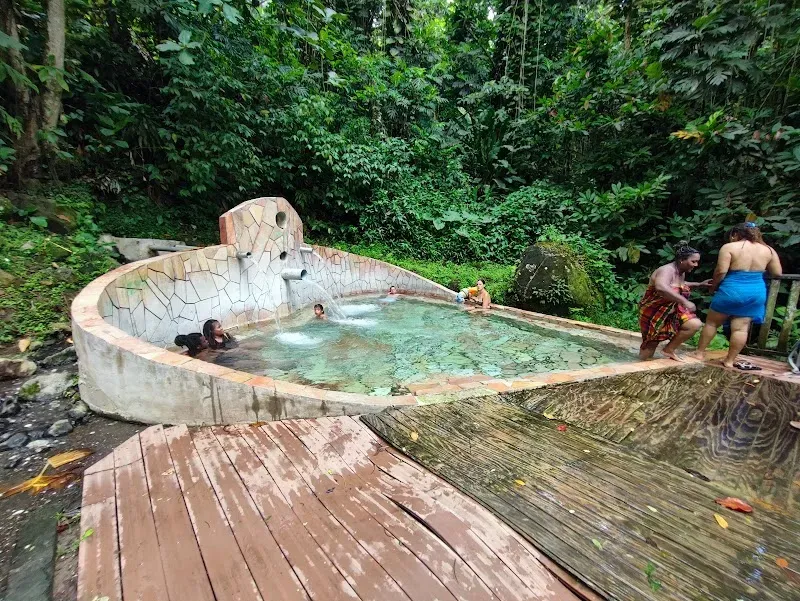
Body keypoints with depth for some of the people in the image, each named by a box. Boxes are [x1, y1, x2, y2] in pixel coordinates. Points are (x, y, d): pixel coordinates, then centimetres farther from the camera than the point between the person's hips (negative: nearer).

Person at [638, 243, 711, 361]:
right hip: (653, 313, -8)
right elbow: (661, 287, -50)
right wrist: (684, 301, -48)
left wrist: (699, 284, 19)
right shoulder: (667, 270, -25)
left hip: (672, 312, 8)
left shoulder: (682, 273, 4)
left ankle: (669, 350, 6)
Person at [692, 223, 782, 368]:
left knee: (712, 322, 10)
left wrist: (714, 285, 0)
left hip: (731, 290, -4)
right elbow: (777, 273, 12)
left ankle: (700, 353, 15)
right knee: (741, 328, 6)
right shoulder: (768, 250, 7)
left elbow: (721, 271, -15)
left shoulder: (729, 247, -7)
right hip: (757, 292, 4)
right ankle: (730, 360, 10)